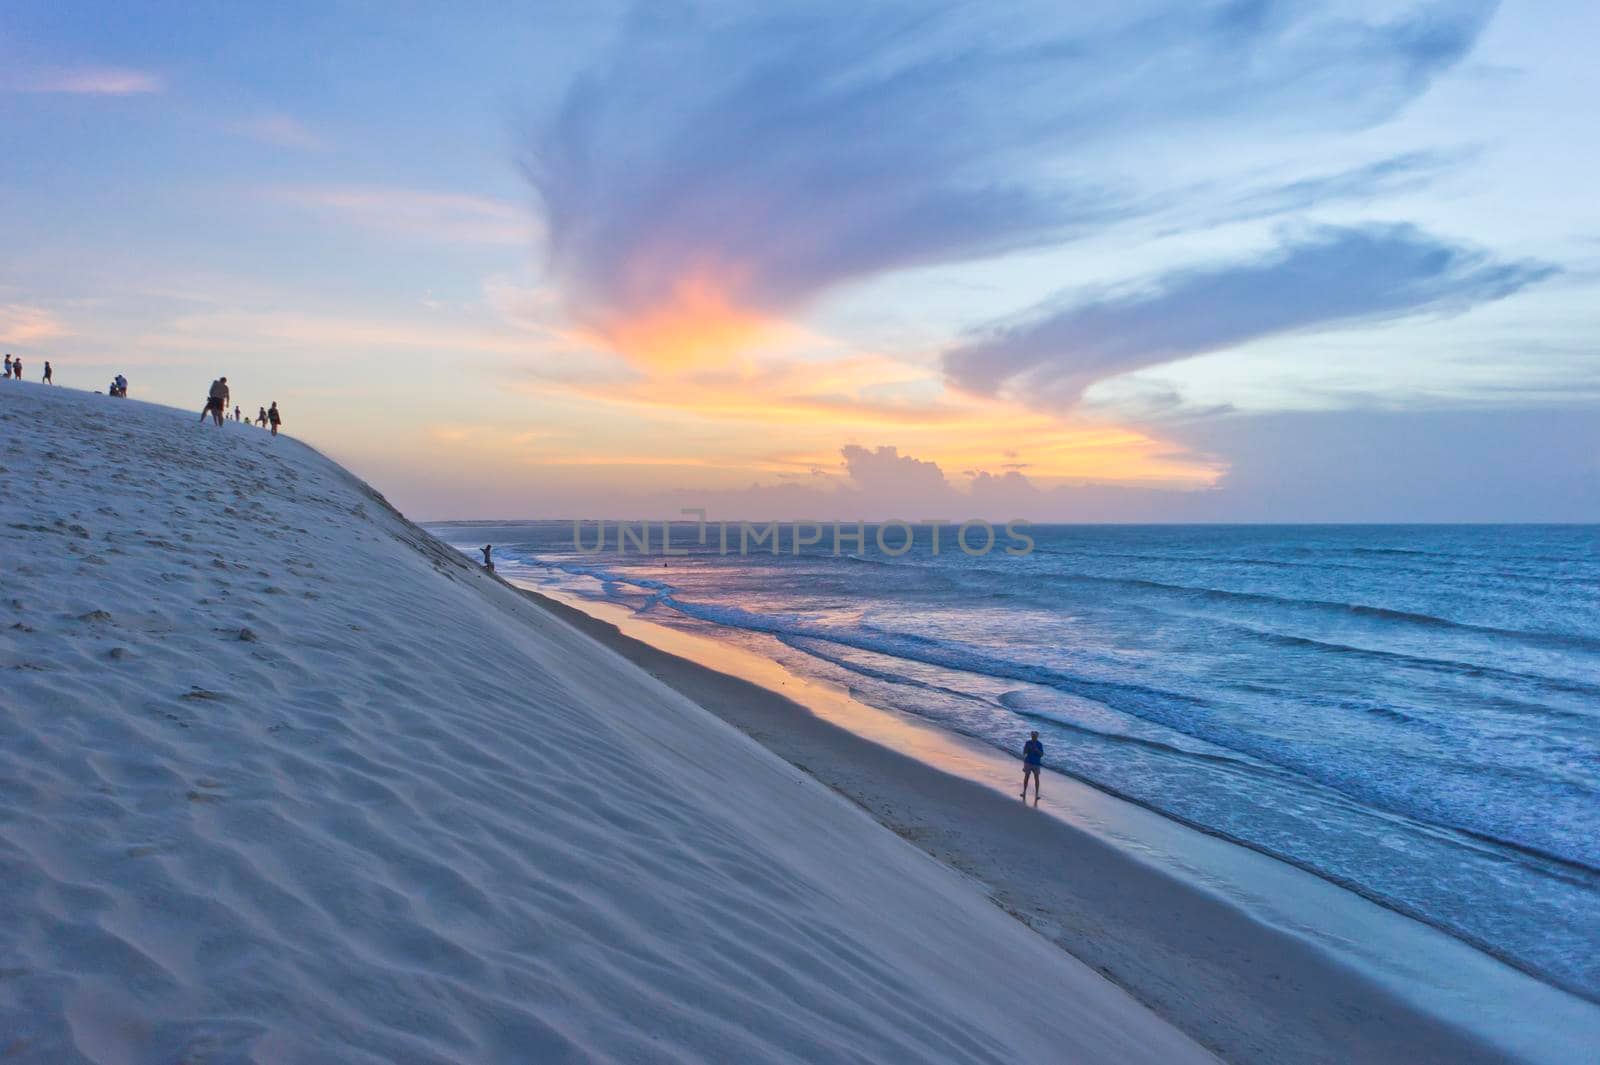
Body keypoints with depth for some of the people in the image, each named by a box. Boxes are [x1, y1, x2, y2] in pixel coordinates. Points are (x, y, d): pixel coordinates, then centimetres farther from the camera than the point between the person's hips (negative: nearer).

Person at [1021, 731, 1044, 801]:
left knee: (1036, 778, -4)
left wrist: (1037, 750, -21)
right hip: (1028, 762, 1)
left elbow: (1042, 755, -4)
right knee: (1026, 777, 6)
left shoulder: (1039, 744, -3)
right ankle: (1024, 792, 20)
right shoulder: (1028, 743, -1)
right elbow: (1024, 752, -2)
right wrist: (1028, 748, -20)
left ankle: (1036, 794, 0)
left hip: (1036, 763, -1)